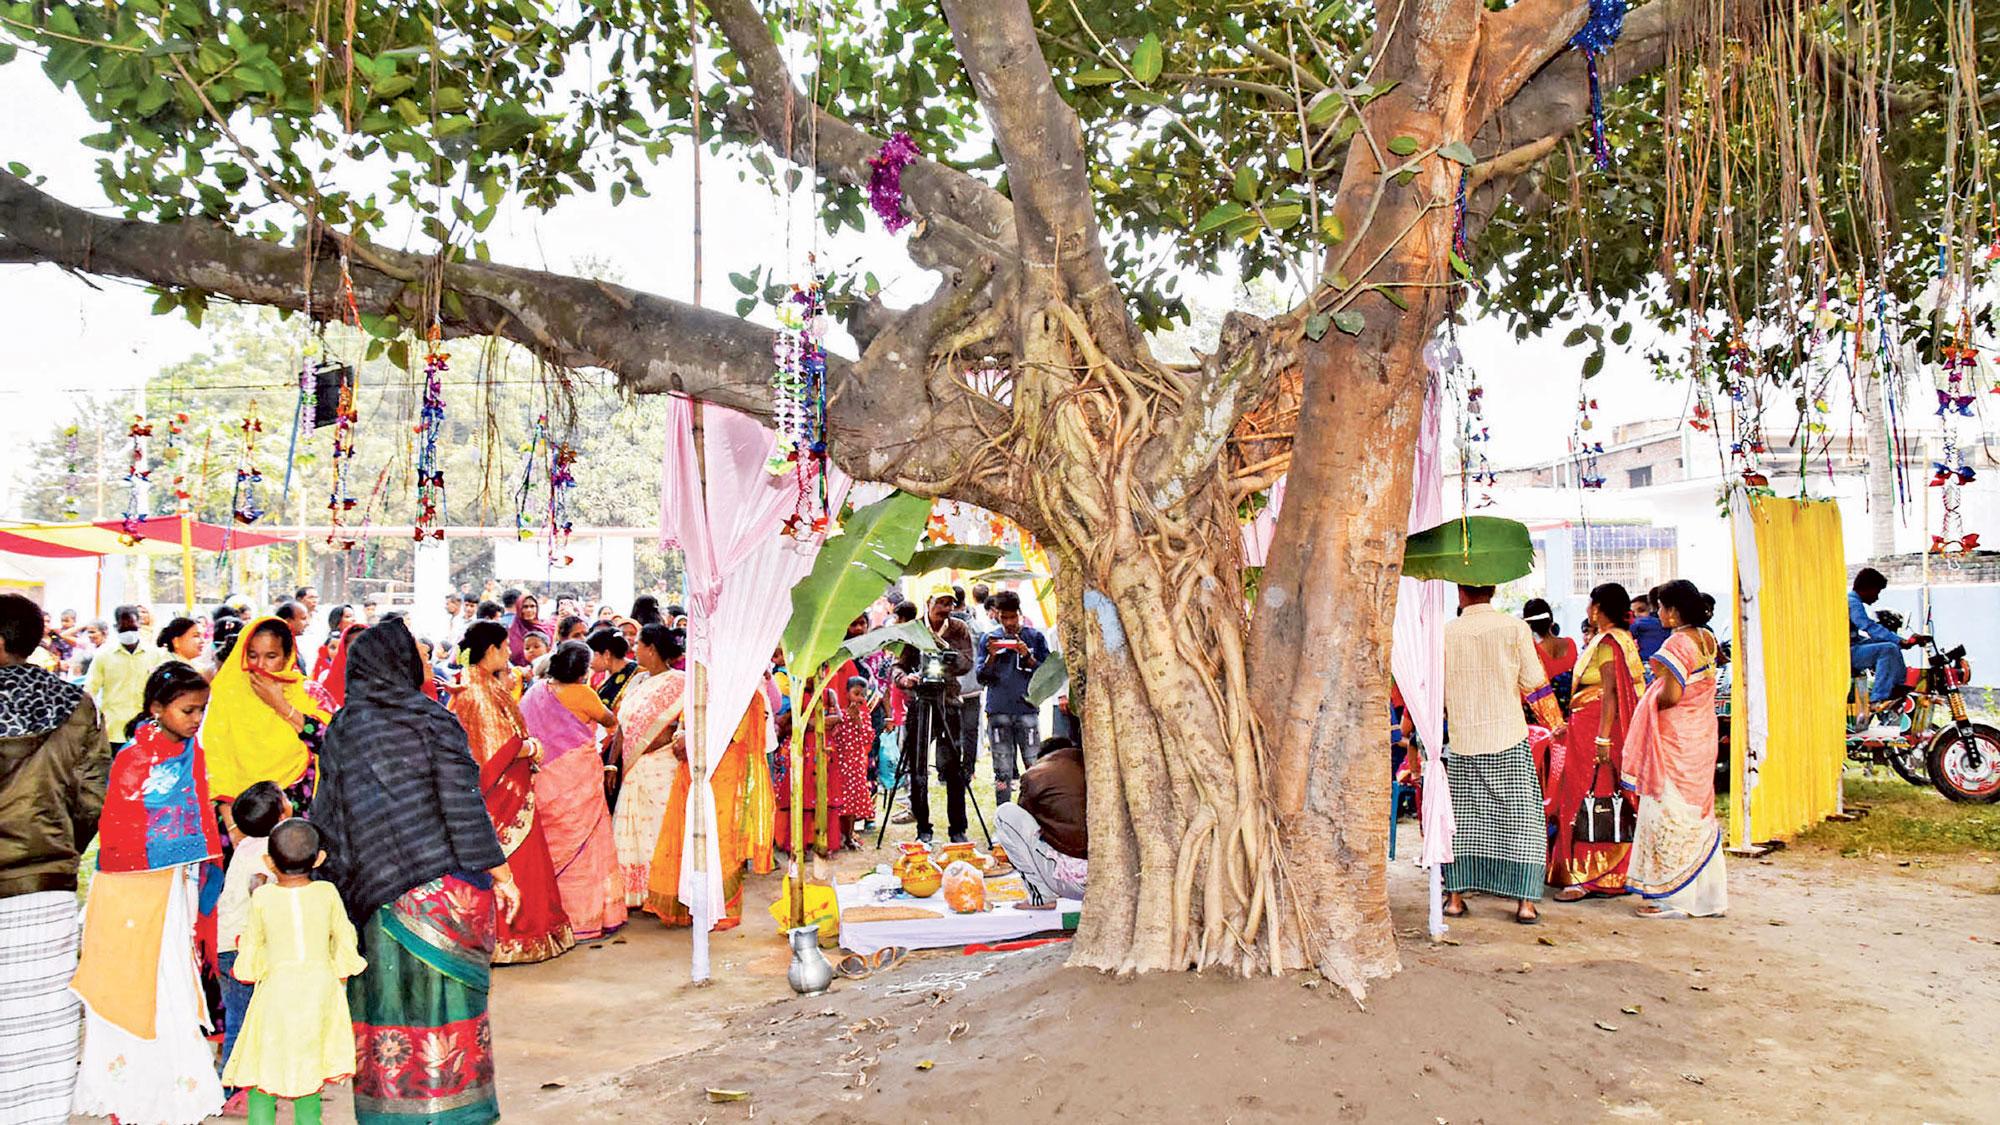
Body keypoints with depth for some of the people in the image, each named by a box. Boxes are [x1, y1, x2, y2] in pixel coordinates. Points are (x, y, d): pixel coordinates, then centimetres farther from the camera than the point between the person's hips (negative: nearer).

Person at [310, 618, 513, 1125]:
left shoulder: (342, 731, 5)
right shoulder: (432, 722, -6)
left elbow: (327, 818, 8)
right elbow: (464, 807, -8)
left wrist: (330, 881, 16)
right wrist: (500, 875, -4)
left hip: (381, 893, 3)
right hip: (447, 888, -3)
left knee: (387, 999, 11)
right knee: (446, 1000, 6)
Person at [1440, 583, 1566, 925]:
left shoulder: (1445, 633, -1)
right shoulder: (1514, 628, -5)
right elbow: (1534, 684, -1)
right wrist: (1556, 724, 13)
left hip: (1463, 741, 2)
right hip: (1509, 740, -2)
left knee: (1461, 818, 11)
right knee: (1521, 819, 4)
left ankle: (1455, 896, 15)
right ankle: (1524, 901, 1)